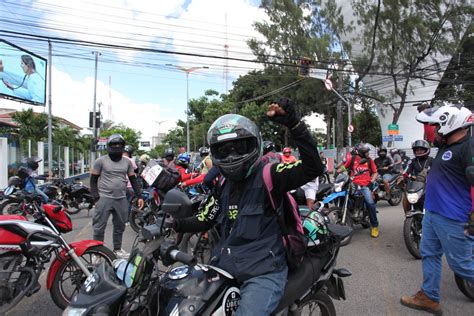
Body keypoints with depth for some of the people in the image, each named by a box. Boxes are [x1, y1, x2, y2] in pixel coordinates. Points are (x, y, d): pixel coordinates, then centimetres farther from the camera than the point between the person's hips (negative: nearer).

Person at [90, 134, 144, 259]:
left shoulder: (127, 162, 9)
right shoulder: (101, 161, -1)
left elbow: (133, 180, 13)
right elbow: (93, 180, 0)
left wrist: (139, 196, 6)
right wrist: (96, 198, -8)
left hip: (122, 199, 4)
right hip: (104, 198, -4)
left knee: (120, 226, 14)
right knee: (99, 227, 0)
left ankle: (117, 249, 29)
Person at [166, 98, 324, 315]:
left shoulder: (268, 176, -11)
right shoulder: (224, 186, 12)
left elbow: (313, 167, -24)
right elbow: (205, 219, 15)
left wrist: (294, 125, -34)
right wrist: (174, 224, 0)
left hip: (263, 274, -7)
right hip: (224, 269, 7)